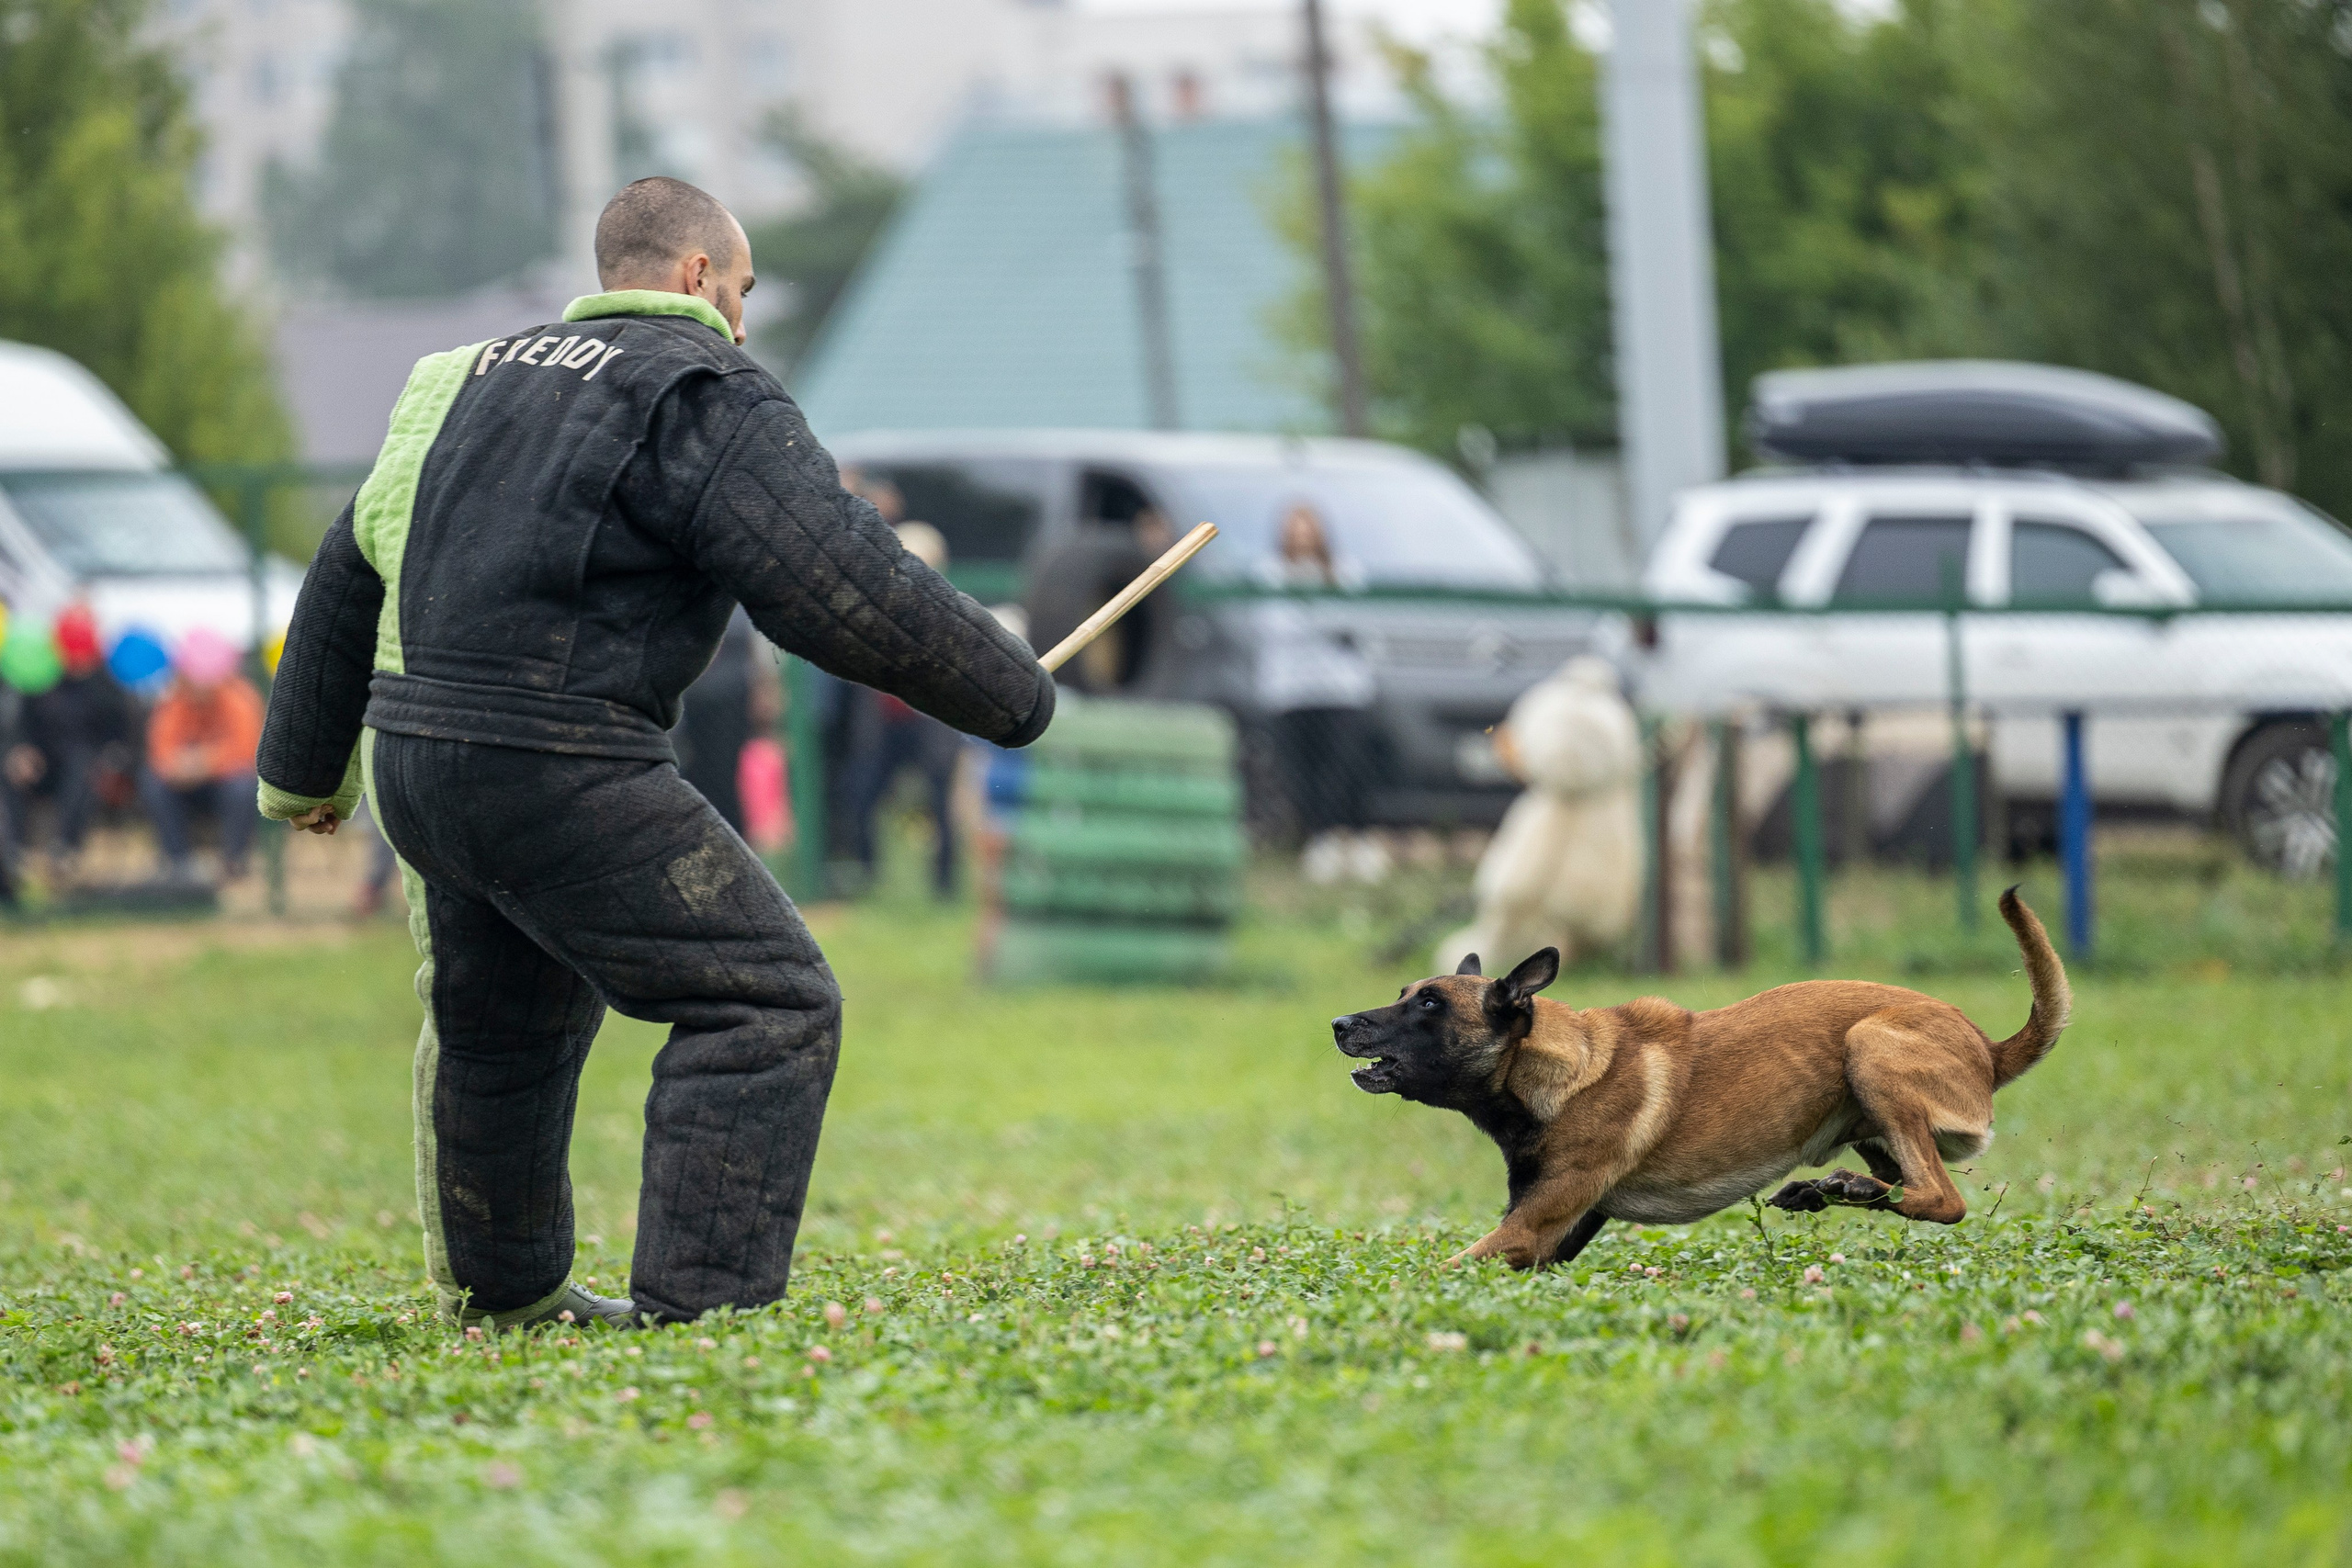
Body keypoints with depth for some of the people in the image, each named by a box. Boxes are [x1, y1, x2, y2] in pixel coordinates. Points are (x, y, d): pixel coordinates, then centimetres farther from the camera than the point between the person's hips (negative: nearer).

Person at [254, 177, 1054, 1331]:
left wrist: (304, 763, 39)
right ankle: (697, 1306, -12)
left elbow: (347, 576, 28)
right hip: (557, 773, -9)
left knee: (497, 1022, 28)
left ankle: (503, 1291, 46)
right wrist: (1014, 696, 0)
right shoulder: (706, 398, -5)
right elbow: (845, 591, -13)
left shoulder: (483, 379, 20)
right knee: (768, 1004, -5)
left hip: (414, 759, 9)